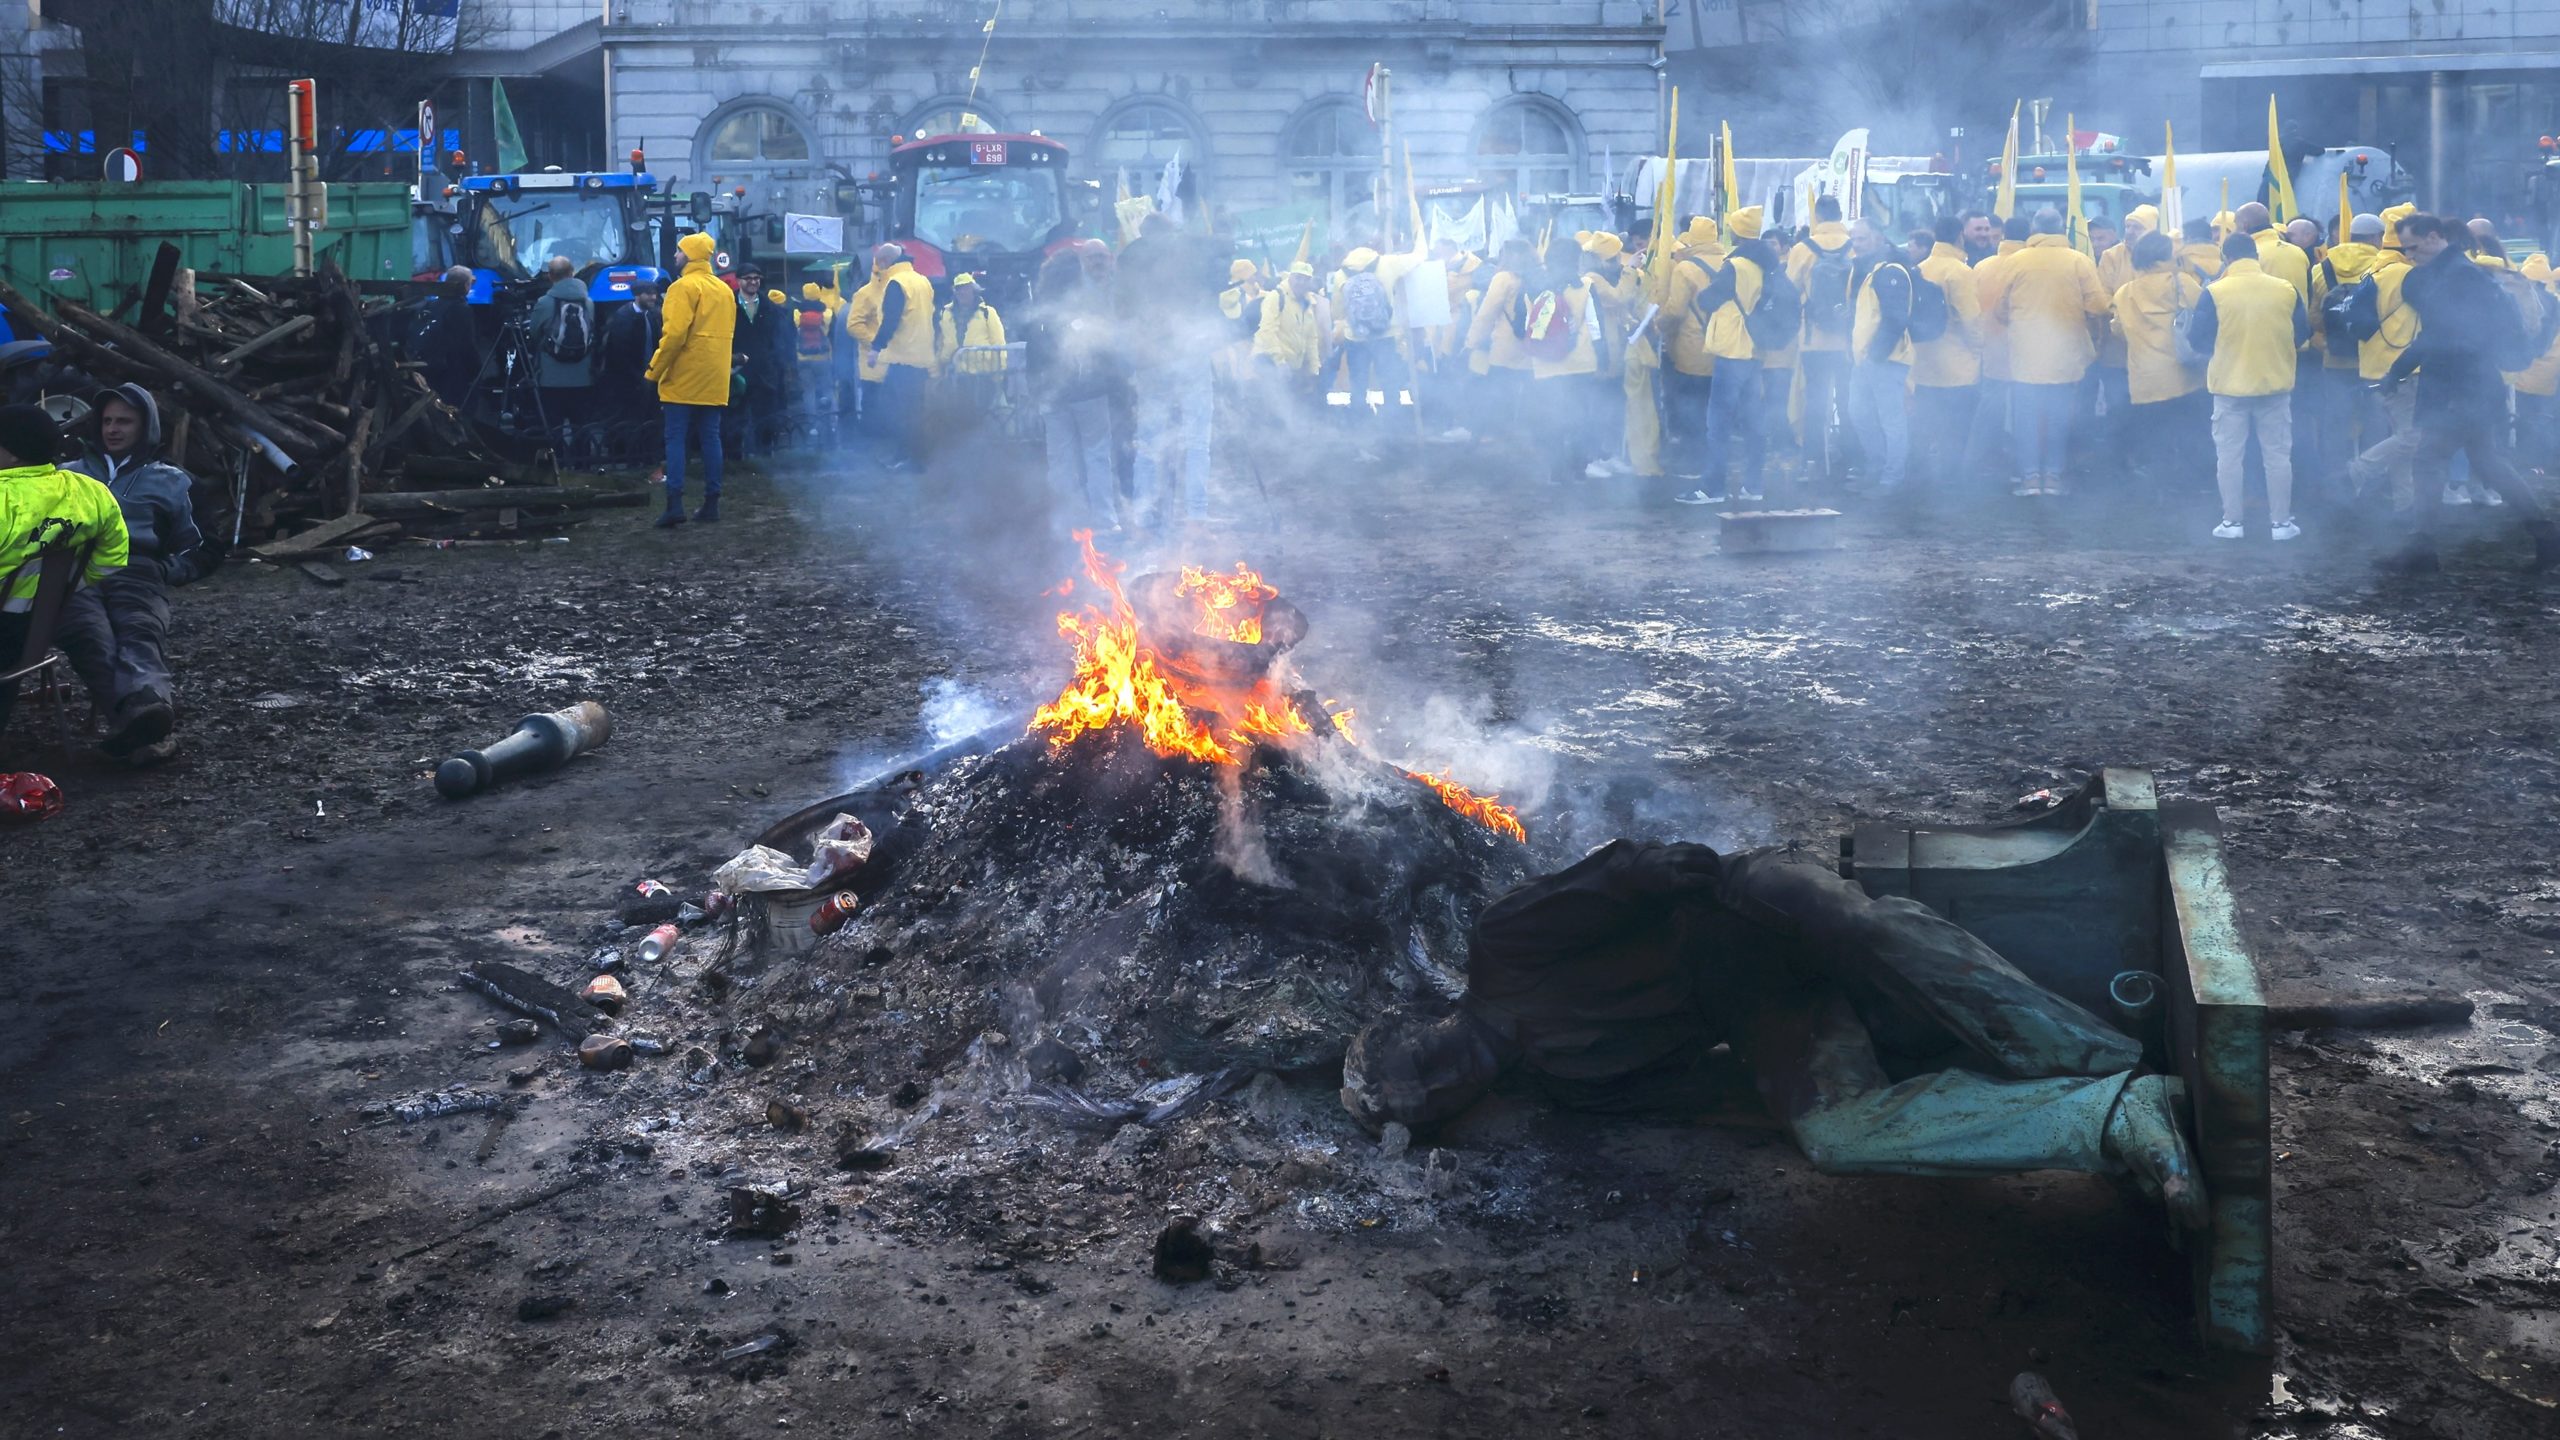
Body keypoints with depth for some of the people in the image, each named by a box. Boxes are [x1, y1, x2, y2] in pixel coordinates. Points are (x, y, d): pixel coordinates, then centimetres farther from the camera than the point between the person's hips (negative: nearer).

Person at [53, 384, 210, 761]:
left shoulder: (172, 482, 27)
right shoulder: (70, 474, 34)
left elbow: (197, 553, 26)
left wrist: (162, 571, 7)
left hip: (136, 573, 0)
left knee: (141, 634, -37)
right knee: (92, 636, -37)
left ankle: (147, 709, -68)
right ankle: (138, 716, -65)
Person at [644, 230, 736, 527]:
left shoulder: (684, 287, -10)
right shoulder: (724, 290, 12)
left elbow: (674, 334, -18)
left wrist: (655, 371, -11)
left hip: (684, 379, -6)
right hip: (715, 379, 6)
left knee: (676, 438, -4)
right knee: (711, 437, 8)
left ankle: (675, 503, -12)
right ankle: (711, 502, 8)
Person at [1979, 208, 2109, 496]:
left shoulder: (2014, 261, -4)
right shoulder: (2079, 261, -4)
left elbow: (1997, 305, 1)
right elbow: (2096, 306, -6)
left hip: (2026, 353, 0)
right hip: (2066, 355, 0)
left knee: (2028, 417, 9)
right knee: (2059, 417, 10)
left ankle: (2030, 476, 8)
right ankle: (2053, 475, 12)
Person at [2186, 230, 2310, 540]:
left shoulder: (2214, 293, -11)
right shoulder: (2286, 289, -5)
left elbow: (2197, 341, -6)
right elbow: (2302, 335, 5)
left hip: (2229, 386, -2)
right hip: (2275, 384, 2)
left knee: (2229, 456, 8)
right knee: (2278, 455, 10)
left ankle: (2231, 522, 10)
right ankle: (2281, 522, 13)